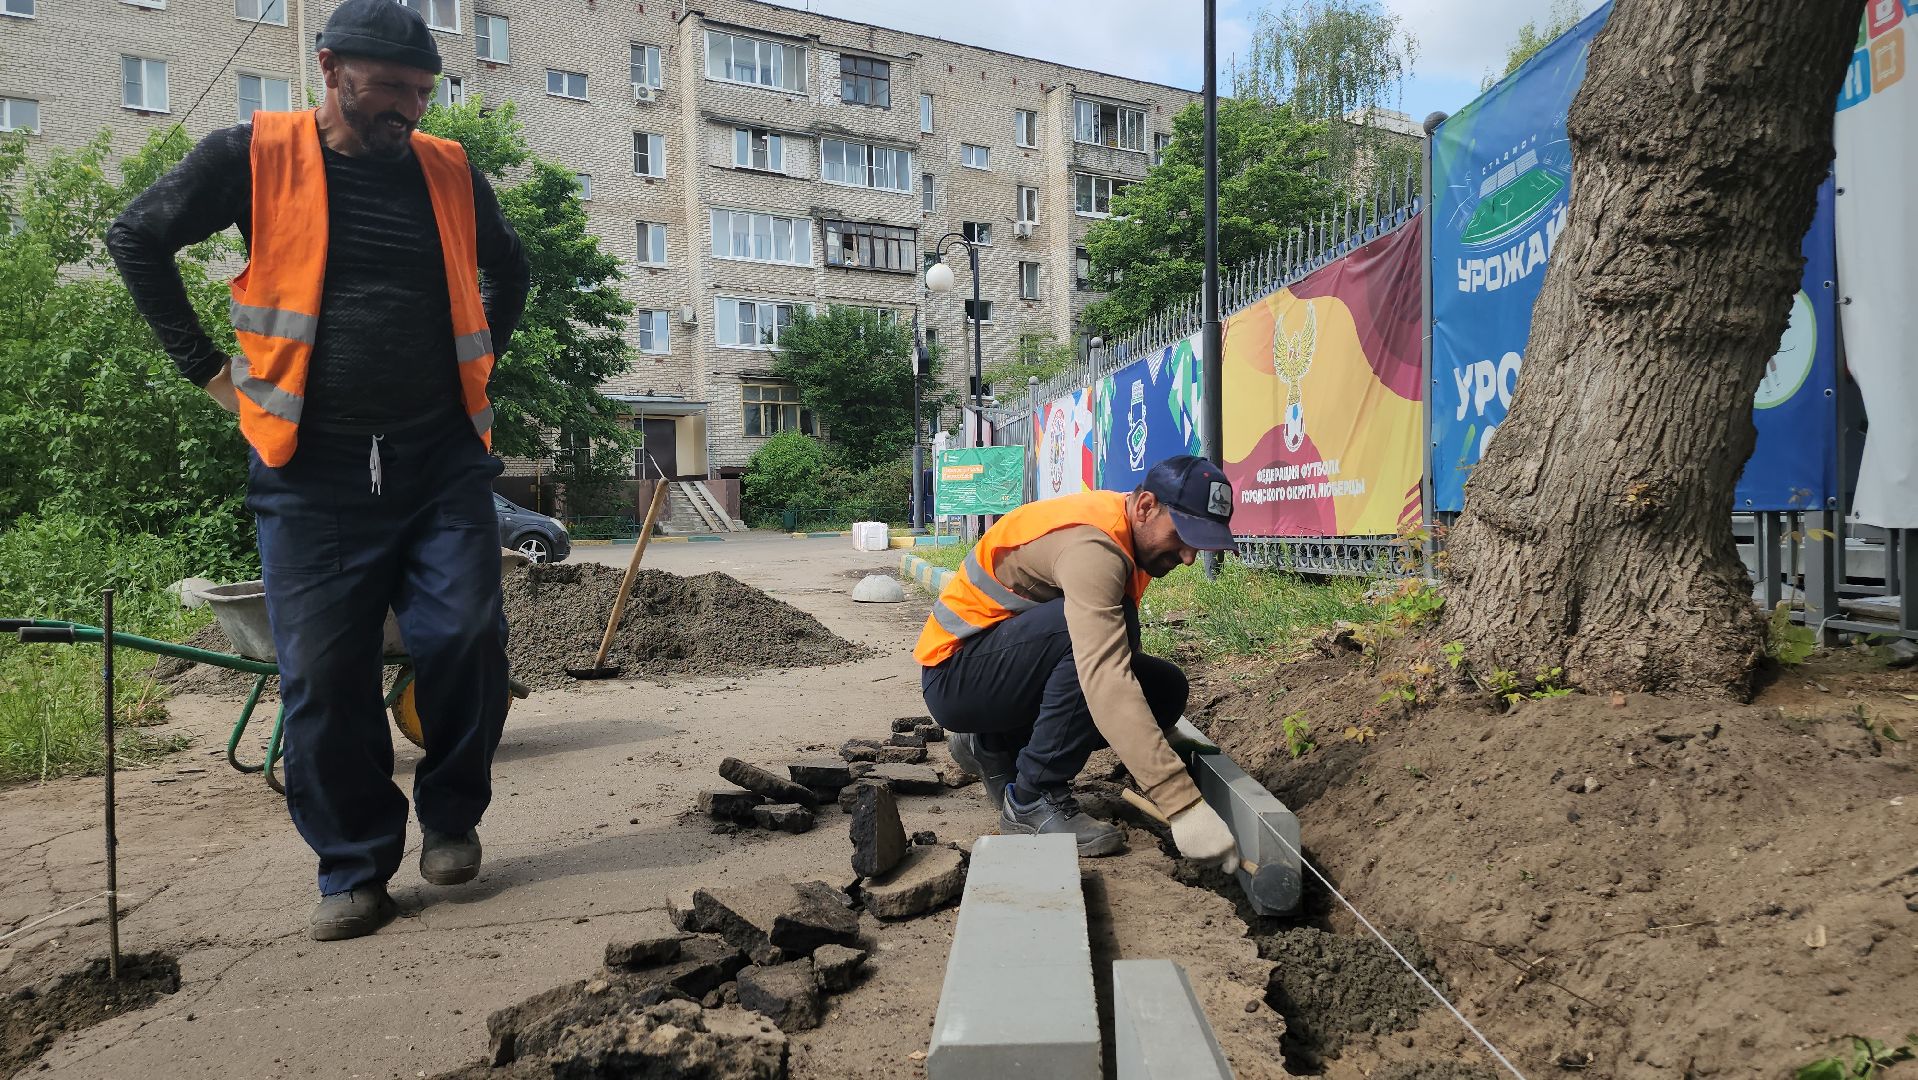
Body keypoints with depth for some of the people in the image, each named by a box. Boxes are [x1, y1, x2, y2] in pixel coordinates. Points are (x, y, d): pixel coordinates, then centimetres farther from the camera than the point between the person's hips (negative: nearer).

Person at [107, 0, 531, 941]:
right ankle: (354, 870, 16)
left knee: (465, 638, -7)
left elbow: (508, 269, 25)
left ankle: (452, 817, 18)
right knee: (322, 677, 1)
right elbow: (137, 239, 9)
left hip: (443, 461, 2)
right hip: (314, 474, -1)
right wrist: (208, 368, 5)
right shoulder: (254, 158, 0)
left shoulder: (450, 173, 8)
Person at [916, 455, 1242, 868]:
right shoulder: (1093, 544, -28)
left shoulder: (1130, 536, 2)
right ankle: (1032, 800, -17)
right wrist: (1183, 805, -44)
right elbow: (1104, 680, -41)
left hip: (1016, 666, 9)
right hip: (955, 674, -9)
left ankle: (995, 746, 8)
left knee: (1165, 687, -5)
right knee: (1095, 626, -32)